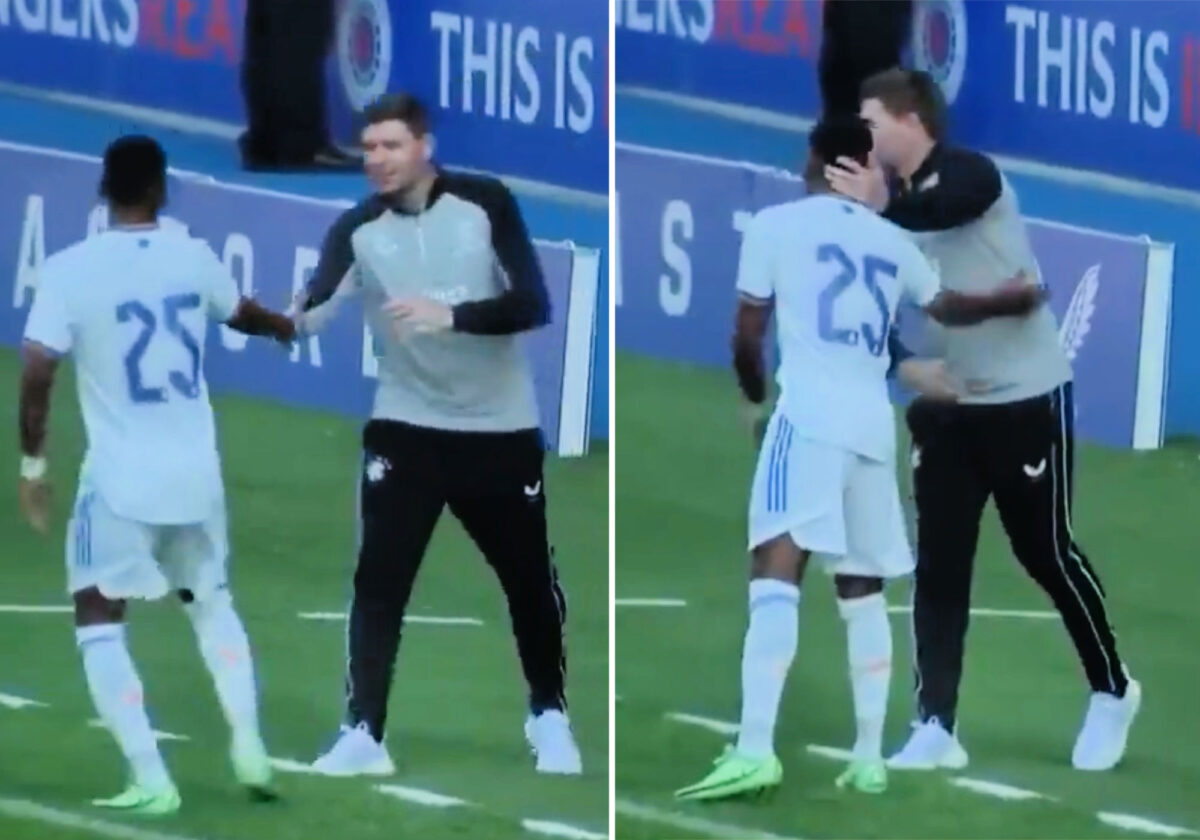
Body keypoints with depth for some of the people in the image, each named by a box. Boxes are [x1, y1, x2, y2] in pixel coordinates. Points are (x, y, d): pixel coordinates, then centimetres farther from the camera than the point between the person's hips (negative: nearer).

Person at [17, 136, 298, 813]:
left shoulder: (70, 270, -12)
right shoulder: (193, 257, 3)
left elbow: (38, 371, -17)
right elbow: (241, 313, 24)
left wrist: (33, 465, -3)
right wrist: (285, 327, 48)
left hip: (121, 478, -4)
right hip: (196, 472, 4)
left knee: (99, 622, 6)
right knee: (212, 604, 26)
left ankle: (151, 779, -5)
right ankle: (248, 740, 16)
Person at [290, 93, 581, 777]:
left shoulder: (487, 204, -10)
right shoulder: (359, 229, -7)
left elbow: (533, 305, -16)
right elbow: (312, 315, -19)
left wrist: (449, 315, -30)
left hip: (500, 429, 0)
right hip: (406, 430, 0)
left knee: (531, 581, 10)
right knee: (379, 583, -8)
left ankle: (549, 715, 31)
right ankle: (364, 735, -4)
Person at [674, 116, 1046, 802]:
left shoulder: (776, 224, 3)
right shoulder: (892, 240, 18)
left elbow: (747, 338, 5)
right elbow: (947, 307, 37)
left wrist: (757, 393, 27)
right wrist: (1013, 302, 58)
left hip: (810, 417, -6)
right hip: (874, 426, 6)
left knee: (776, 572, -16)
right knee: (863, 590, 17)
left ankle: (756, 750, -32)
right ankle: (870, 758, 17)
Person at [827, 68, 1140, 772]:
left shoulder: (969, 174, -17)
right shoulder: (903, 198, 3)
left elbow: (940, 211, -39)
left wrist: (882, 208, -53)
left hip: (1025, 397, -6)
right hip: (949, 403, 6)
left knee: (1046, 552, 3)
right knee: (938, 565, -1)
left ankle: (1112, 692, 23)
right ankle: (936, 729, -1)